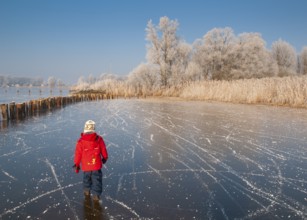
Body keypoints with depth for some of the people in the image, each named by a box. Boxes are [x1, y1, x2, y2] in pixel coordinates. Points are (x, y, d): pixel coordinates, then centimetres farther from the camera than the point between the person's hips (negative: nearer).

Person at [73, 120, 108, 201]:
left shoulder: (81, 141, -15)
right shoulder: (99, 139, -13)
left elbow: (78, 154, -8)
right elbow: (103, 150, -1)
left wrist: (77, 164, 7)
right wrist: (105, 158, 19)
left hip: (86, 165, 1)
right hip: (97, 165, -1)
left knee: (86, 178, 25)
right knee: (96, 180, 11)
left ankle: (87, 191, 42)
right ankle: (96, 195, 14)